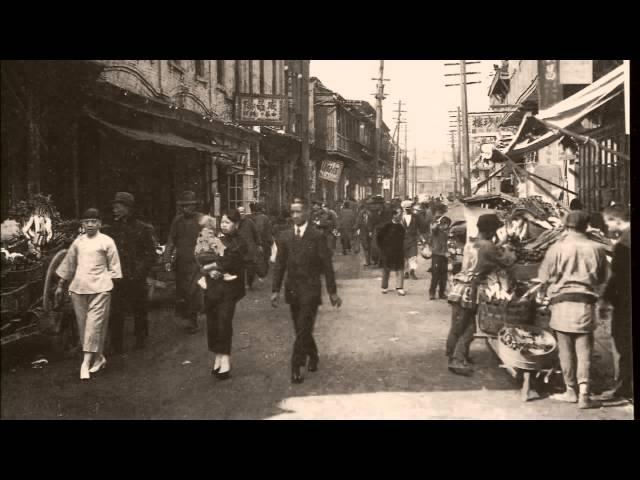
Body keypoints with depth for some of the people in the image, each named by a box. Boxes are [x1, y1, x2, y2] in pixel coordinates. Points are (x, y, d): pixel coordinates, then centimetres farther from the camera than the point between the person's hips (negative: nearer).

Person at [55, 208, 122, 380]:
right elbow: (68, 264, 18)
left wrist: (112, 286, -1)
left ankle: (86, 362, -10)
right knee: (83, 325, 6)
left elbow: (113, 267, 3)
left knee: (94, 324, -10)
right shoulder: (78, 242, 10)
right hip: (78, 288, 5)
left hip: (99, 288, -4)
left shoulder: (106, 241, 0)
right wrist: (60, 286, 18)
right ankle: (98, 358, 19)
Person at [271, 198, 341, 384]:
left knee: (303, 330, -8)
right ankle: (313, 356, 34)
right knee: (300, 329, 13)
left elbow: (327, 266, -4)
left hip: (310, 290, -4)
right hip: (292, 290, 4)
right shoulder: (285, 237, 5)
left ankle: (296, 367, -2)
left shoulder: (317, 237, -6)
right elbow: (279, 265, 7)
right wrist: (275, 290, 1)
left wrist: (333, 292, -3)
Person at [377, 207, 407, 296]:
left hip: (399, 252, 3)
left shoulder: (401, 227, 2)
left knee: (400, 270, -3)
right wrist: (383, 247, -1)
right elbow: (379, 236, -4)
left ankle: (399, 288, 0)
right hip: (388, 252, -3)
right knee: (386, 270, 9)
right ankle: (384, 287, 24)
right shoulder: (387, 225, -9)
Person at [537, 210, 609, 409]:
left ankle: (571, 391, 18)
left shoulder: (557, 247, -7)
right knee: (584, 349, 5)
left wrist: (546, 291, 16)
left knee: (566, 348, 10)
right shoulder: (596, 248, -2)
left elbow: (545, 279, -4)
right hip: (586, 302, 1)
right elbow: (602, 278, 9)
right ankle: (584, 393, -2)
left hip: (562, 300, -1)